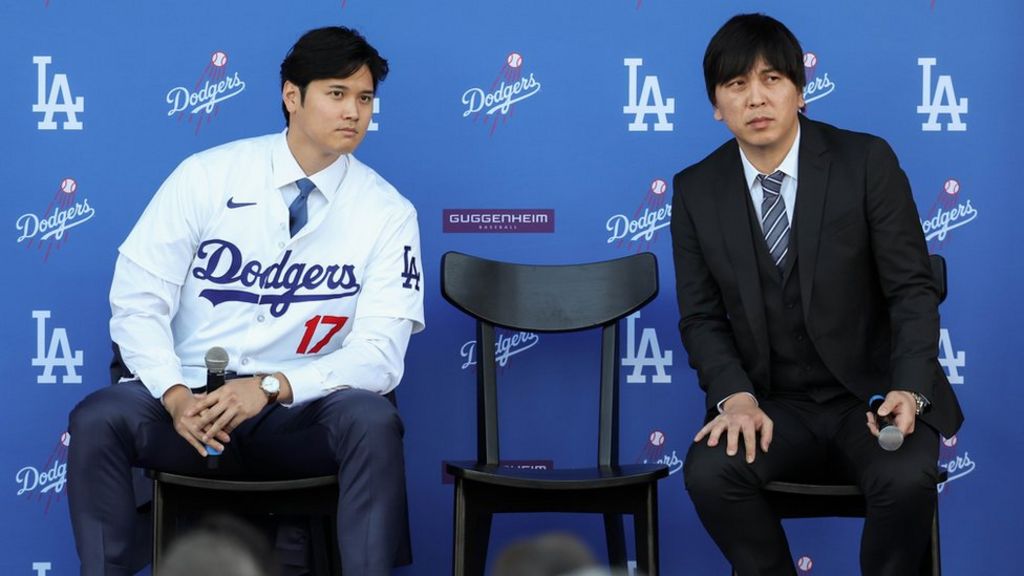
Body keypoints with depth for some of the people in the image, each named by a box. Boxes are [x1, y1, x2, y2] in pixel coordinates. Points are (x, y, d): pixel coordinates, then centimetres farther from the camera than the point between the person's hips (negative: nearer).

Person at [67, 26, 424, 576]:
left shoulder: (389, 213, -1)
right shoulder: (207, 176, 0)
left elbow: (380, 353, -9)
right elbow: (137, 299, -2)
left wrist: (272, 387, -26)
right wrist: (175, 396, -21)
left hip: (299, 413, 0)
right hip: (190, 399, 0)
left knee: (372, 420, -32)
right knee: (97, 419, -29)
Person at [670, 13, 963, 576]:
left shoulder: (867, 161, -7)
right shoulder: (695, 191, 0)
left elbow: (913, 289, -7)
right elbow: (702, 317, 2)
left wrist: (909, 391, -24)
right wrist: (736, 397, -17)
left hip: (871, 394, -2)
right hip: (768, 403, 2)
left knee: (906, 479, -32)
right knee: (709, 473, -28)